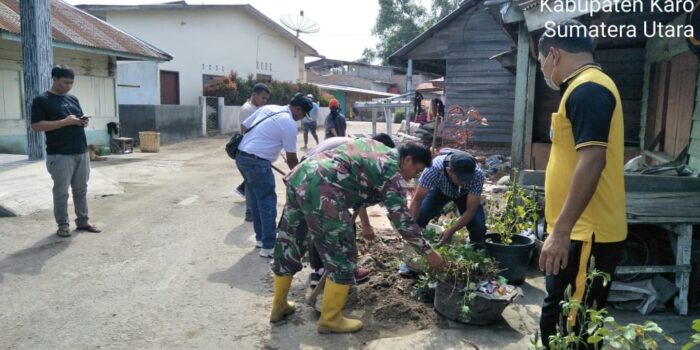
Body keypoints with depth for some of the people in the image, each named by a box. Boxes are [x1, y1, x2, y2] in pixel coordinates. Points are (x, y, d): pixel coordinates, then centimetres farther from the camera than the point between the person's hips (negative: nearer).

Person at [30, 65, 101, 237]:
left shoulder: (73, 99, 14)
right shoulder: (41, 100, -6)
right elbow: (36, 126, -13)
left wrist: (83, 122, 0)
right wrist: (65, 122, -20)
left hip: (82, 152, 6)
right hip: (60, 155, -6)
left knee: (81, 189, 12)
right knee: (61, 191, 2)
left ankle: (83, 221, 21)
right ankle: (63, 224, 12)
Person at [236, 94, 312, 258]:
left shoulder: (268, 108, 13)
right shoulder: (289, 123, -9)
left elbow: (244, 126, 18)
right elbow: (291, 158, -4)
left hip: (241, 156, 9)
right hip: (257, 162, -9)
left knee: (255, 201, 18)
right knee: (267, 203, -1)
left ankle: (261, 238, 29)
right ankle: (268, 247, 3)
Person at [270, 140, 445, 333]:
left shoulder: (373, 146, 26)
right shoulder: (392, 173, 2)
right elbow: (402, 218, -2)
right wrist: (428, 251, 8)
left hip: (299, 176, 10)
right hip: (321, 188, -10)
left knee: (289, 244, 20)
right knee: (342, 255, 4)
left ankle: (279, 306, 36)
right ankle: (330, 319, 15)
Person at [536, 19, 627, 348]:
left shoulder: (587, 89, -15)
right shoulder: (586, 88, 17)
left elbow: (592, 162, -25)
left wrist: (560, 232, -25)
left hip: (586, 235, -10)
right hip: (580, 231, 10)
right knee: (556, 320, 19)